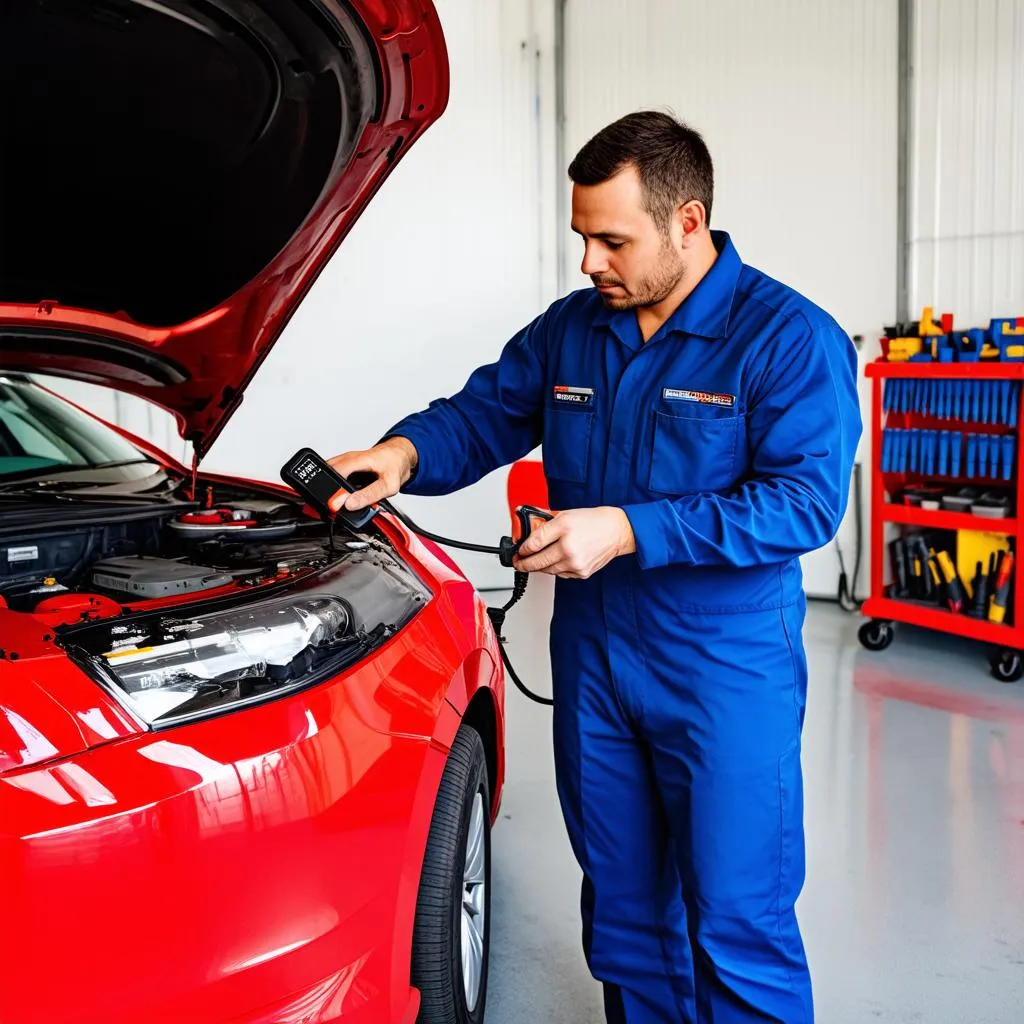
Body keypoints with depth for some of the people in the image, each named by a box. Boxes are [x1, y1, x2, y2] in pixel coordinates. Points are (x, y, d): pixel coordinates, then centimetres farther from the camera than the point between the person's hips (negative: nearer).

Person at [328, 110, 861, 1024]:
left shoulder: (789, 337, -12)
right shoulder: (569, 330, 7)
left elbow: (807, 499, -21)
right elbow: (483, 415, 14)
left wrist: (627, 531, -26)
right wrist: (405, 452, -10)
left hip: (727, 669, -5)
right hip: (593, 655, 6)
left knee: (736, 923, 3)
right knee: (622, 904, 18)